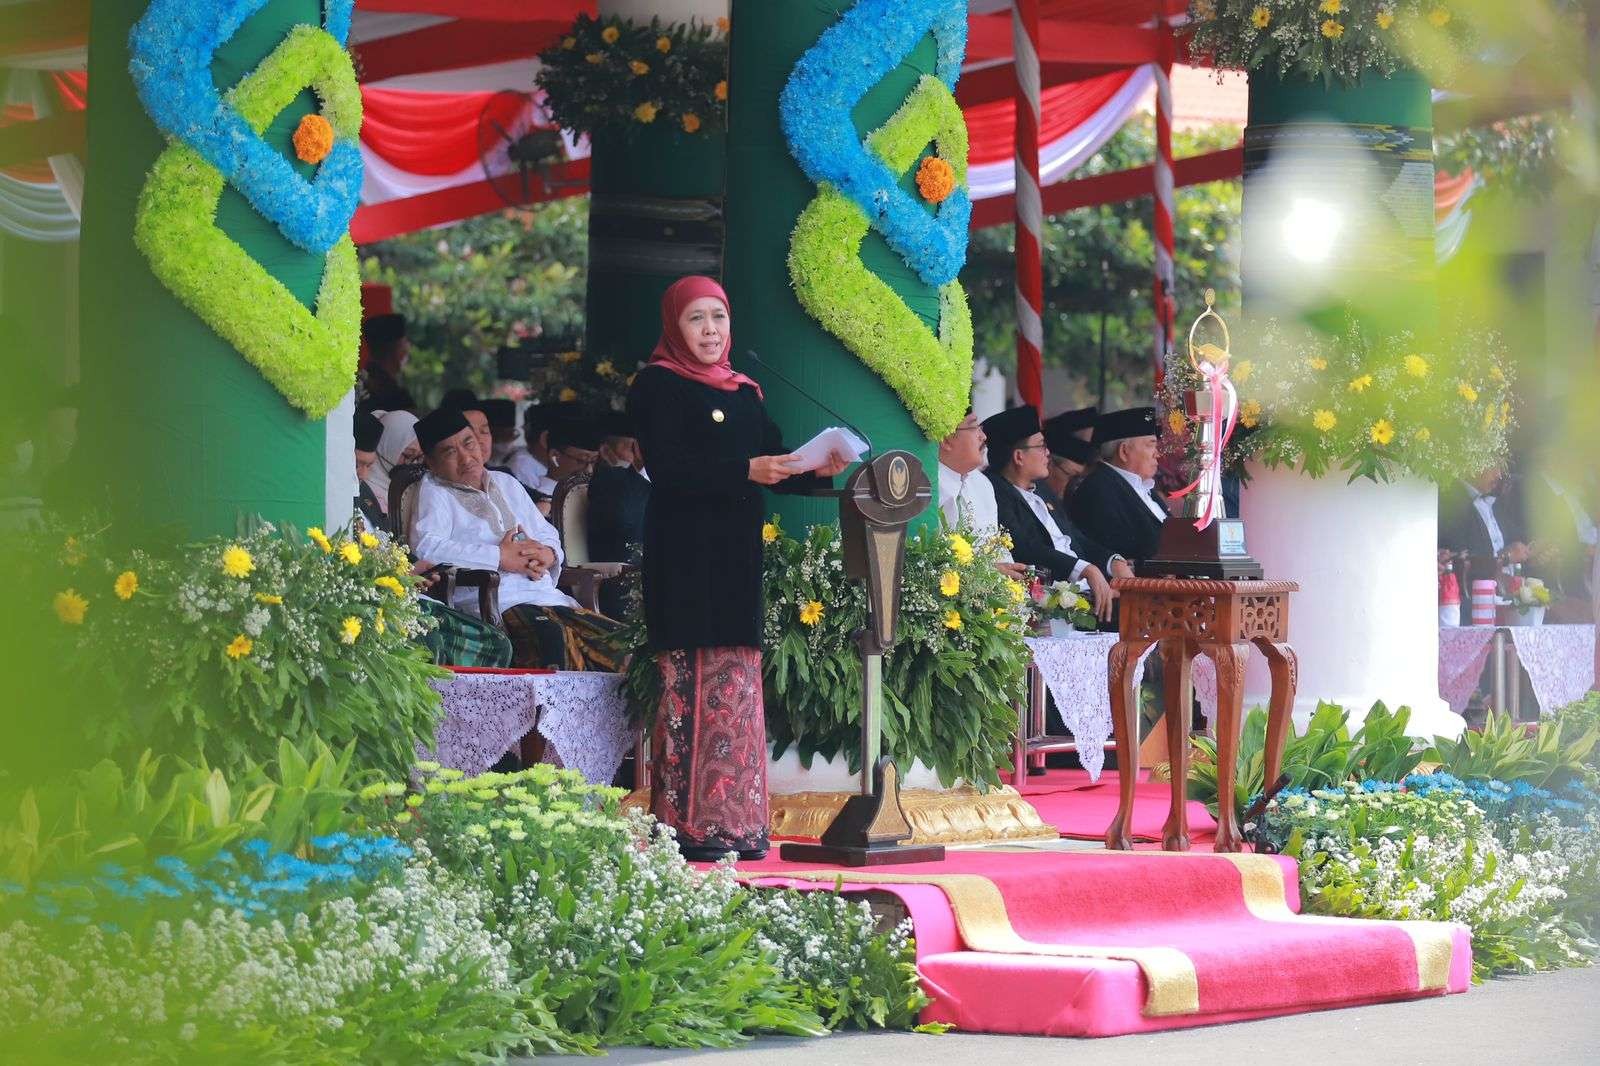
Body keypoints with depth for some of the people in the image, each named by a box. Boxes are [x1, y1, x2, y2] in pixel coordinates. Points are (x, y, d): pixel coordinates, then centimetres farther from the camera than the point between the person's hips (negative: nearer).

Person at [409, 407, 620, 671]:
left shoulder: (506, 483, 28)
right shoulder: (433, 491, 8)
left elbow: (547, 534, 28)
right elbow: (426, 548, -11)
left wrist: (547, 555, 1)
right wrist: (501, 558, -10)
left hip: (550, 598, 7)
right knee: (554, 639, -37)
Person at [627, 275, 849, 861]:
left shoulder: (742, 392, 19)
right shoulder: (658, 387, -2)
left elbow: (776, 463, 15)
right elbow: (668, 469, -15)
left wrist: (817, 470, -6)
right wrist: (747, 471, -23)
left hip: (737, 559, 7)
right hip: (686, 560, -7)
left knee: (738, 683, 5)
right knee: (695, 683, -10)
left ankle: (734, 823, 7)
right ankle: (689, 827, -9)